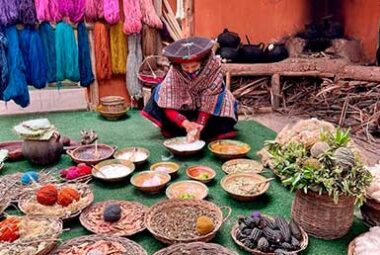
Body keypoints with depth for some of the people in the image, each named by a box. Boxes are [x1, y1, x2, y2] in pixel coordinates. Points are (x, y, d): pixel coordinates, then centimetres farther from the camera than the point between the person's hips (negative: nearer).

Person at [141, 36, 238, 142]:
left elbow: (209, 103, -30)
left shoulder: (213, 67, -30)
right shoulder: (174, 73, -28)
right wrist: (186, 123, -44)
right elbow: (168, 107, -28)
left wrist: (199, 126, -41)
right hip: (184, 106, 1)